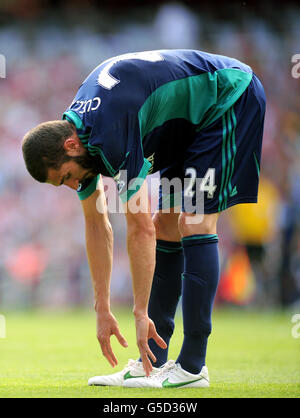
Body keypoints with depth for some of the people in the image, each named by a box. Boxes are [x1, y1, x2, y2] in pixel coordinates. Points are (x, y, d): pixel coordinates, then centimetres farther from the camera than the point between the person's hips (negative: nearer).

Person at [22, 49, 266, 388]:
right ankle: (154, 361, 9)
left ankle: (192, 367, -15)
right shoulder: (73, 133, -3)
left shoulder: (111, 135, -32)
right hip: (191, 121, 10)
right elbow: (96, 225, 6)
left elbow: (141, 229, -30)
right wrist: (102, 310, 5)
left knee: (194, 222, -17)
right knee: (166, 227, 6)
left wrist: (140, 314, -25)